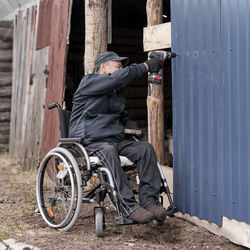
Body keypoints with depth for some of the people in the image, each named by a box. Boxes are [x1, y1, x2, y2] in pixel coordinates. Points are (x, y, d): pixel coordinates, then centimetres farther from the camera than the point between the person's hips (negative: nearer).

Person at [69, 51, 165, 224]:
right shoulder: (89, 82, -1)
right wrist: (146, 66, -14)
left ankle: (149, 200, -26)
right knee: (109, 151, -39)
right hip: (89, 143, -7)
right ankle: (129, 207, -44)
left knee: (145, 148, -18)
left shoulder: (118, 92, 25)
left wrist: (126, 132, 18)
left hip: (115, 141, 7)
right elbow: (119, 78, -17)